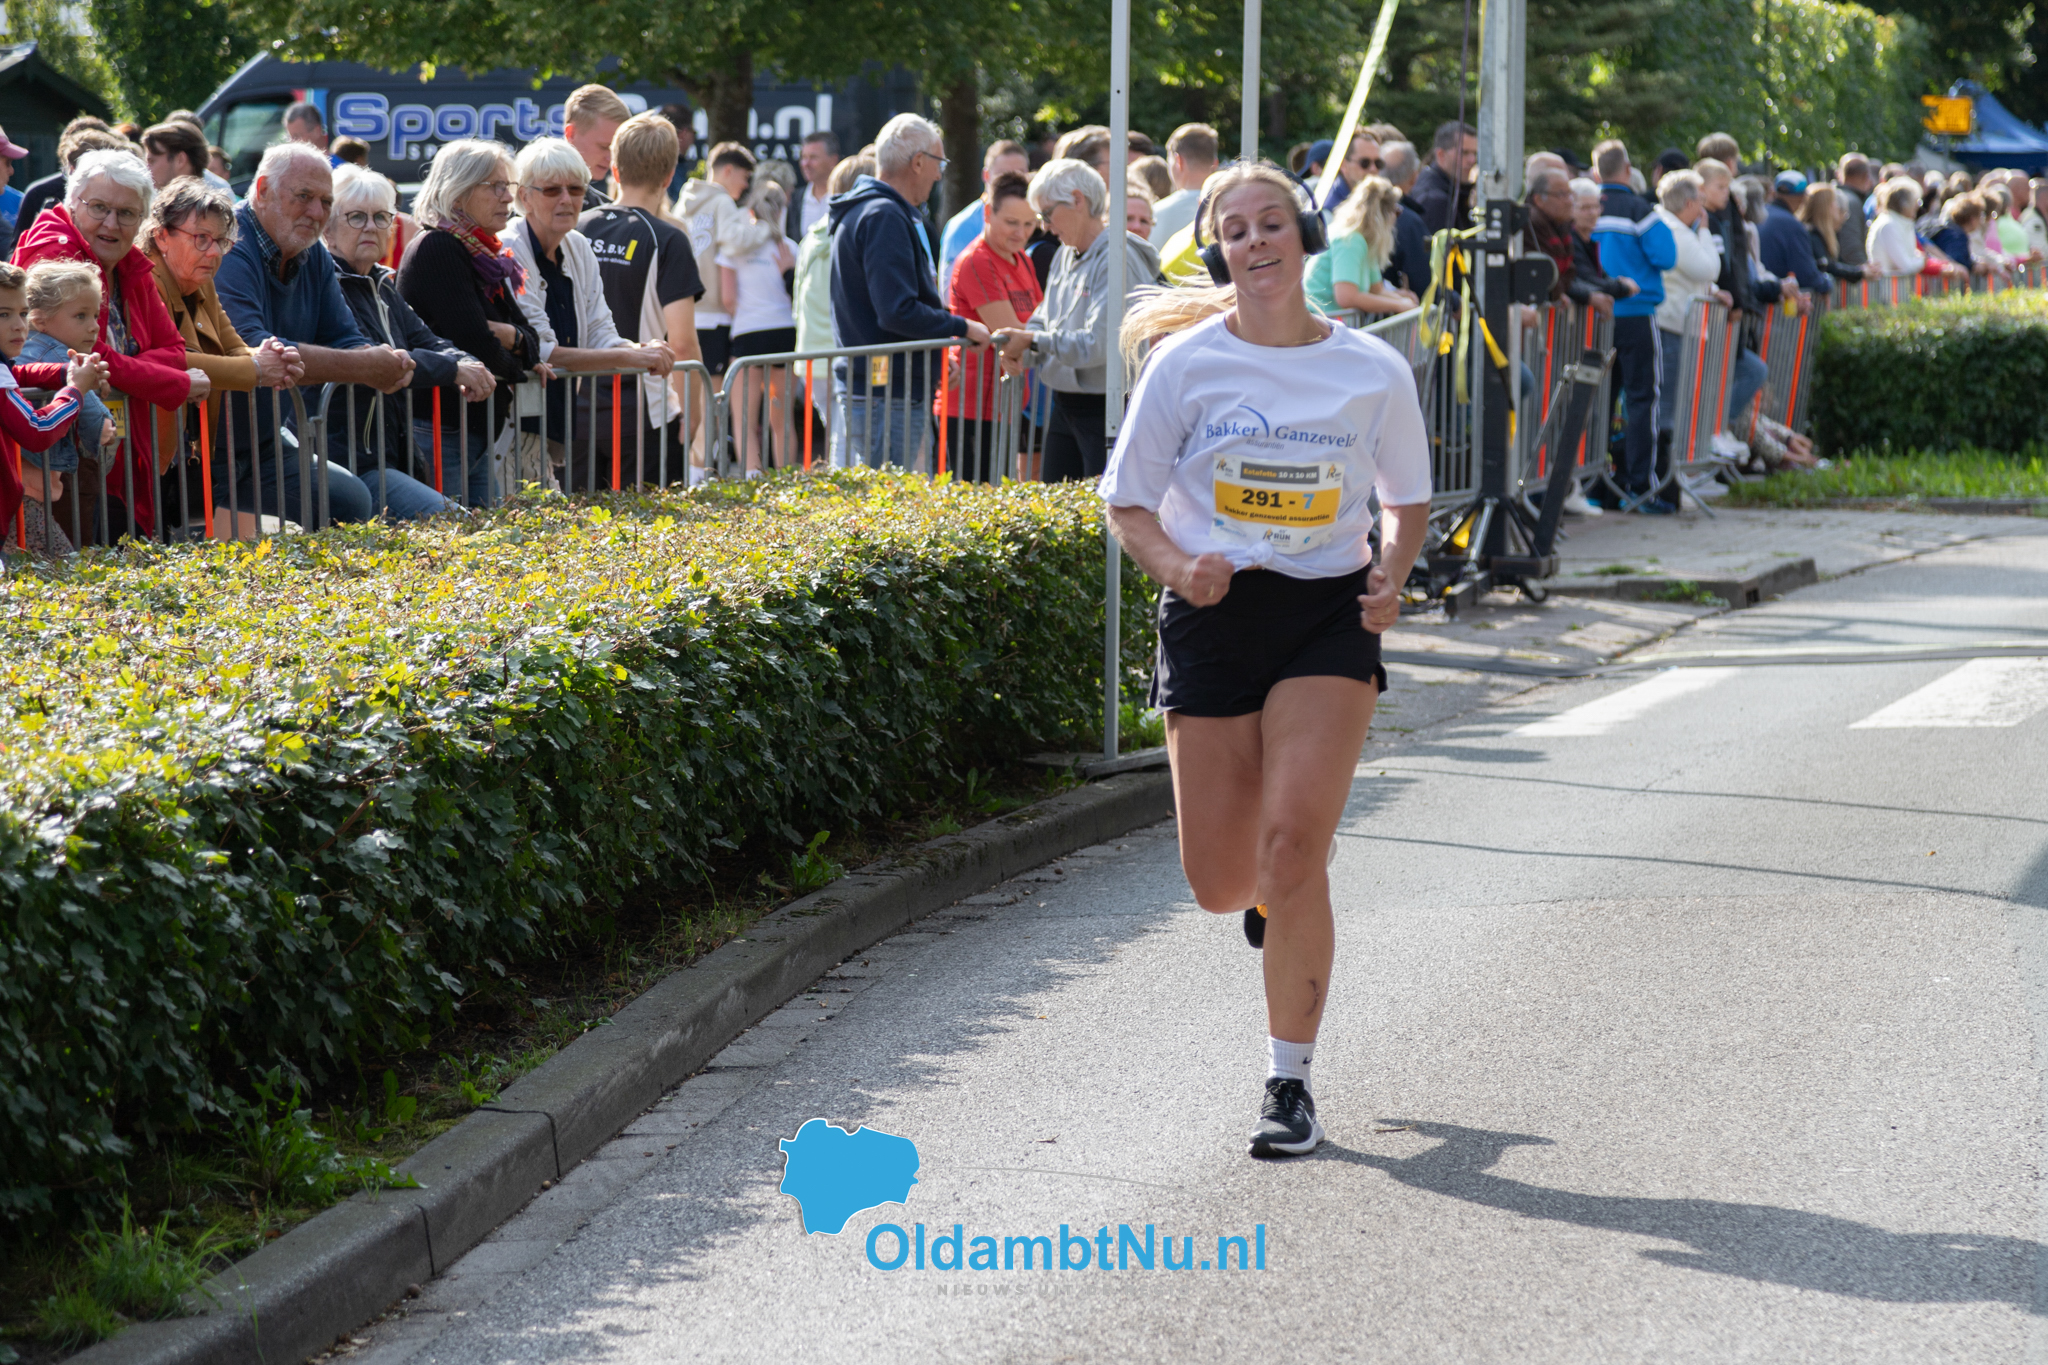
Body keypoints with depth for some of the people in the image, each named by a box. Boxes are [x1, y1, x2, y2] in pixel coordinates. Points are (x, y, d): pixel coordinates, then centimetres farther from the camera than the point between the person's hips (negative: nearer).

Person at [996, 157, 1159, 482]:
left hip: (1106, 407, -9)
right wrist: (1020, 345, -1)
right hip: (1066, 404, 9)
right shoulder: (1066, 255, 12)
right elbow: (1045, 318, 21)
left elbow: (1100, 344, -22)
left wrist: (1033, 342, -15)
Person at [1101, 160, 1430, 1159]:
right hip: (1212, 618, 1)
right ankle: (1275, 894, 43)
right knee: (1221, 884, 2)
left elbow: (1407, 500, 13)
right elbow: (1128, 503, 3)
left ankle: (1290, 1082, -3)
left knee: (1293, 842, -17)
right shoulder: (1184, 363, -3)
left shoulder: (1373, 371, -1)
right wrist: (1177, 565, -17)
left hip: (1328, 619, -1)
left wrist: (1390, 575, -7)